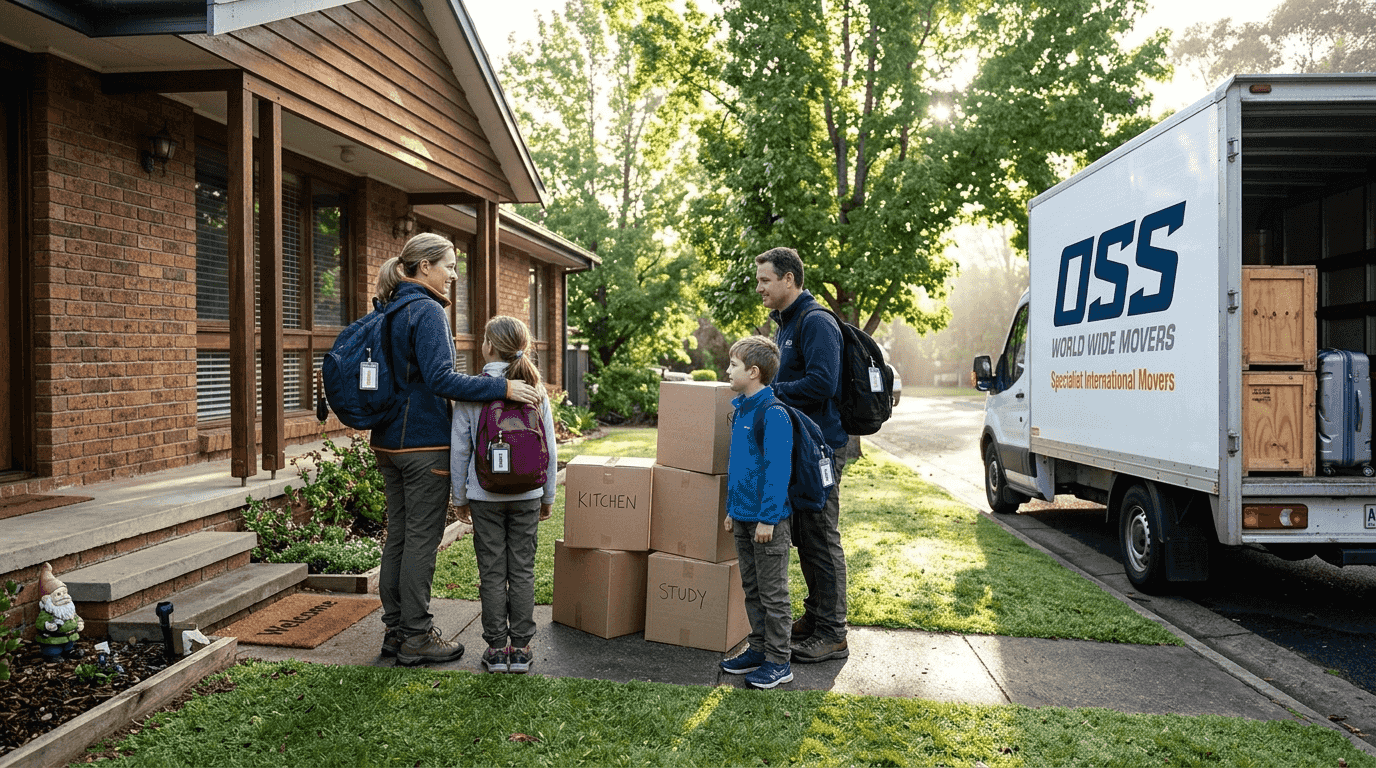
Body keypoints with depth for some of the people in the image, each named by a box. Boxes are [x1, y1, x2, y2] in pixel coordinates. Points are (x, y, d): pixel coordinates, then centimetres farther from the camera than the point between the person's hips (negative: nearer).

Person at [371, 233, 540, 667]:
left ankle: (395, 629, 24)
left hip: (389, 441, 9)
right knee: (422, 539, 0)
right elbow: (440, 379, -24)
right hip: (424, 443, -9)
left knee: (397, 536, 14)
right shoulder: (427, 312, -14)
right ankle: (416, 638, 9)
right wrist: (504, 388, -26)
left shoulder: (391, 311, 14)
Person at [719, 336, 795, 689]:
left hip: (768, 518, -9)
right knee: (751, 588, 18)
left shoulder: (773, 413, -18)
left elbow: (778, 469, -21)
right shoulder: (740, 408, 10)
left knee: (773, 593, 3)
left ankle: (779, 661, 14)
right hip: (743, 516, 9)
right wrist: (732, 508, 18)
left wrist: (768, 518, -21)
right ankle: (758, 648, 31)